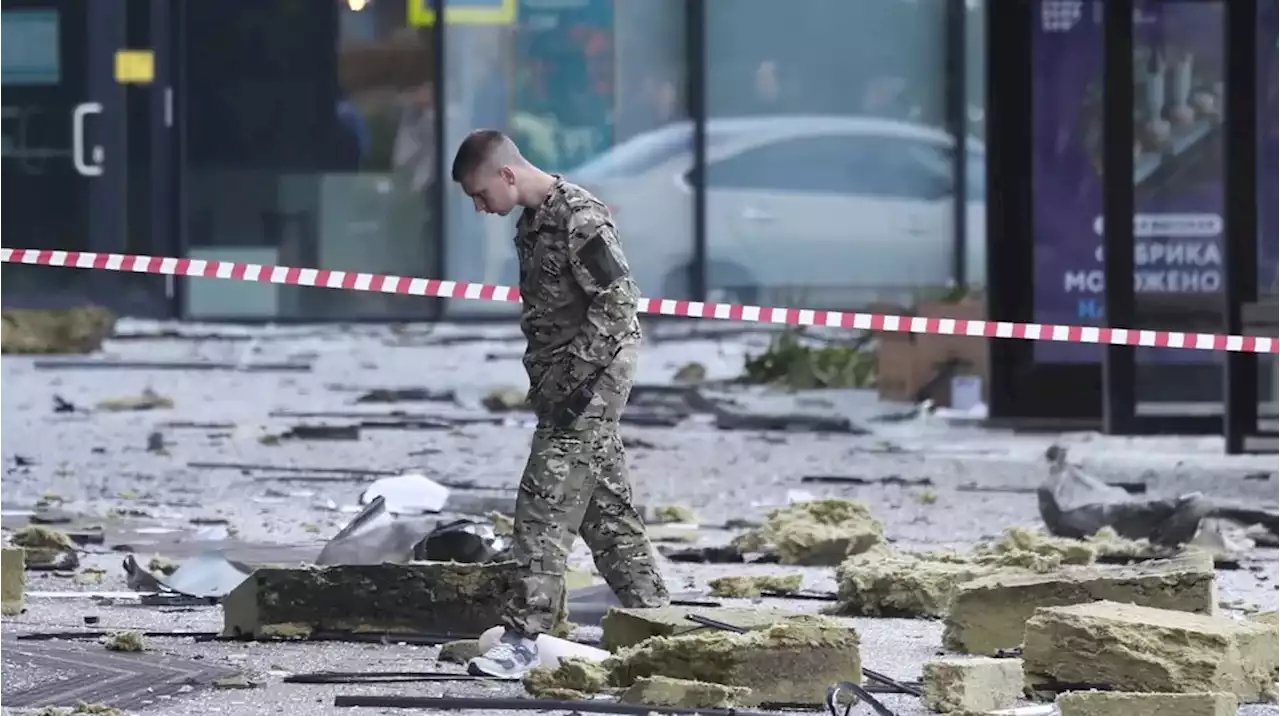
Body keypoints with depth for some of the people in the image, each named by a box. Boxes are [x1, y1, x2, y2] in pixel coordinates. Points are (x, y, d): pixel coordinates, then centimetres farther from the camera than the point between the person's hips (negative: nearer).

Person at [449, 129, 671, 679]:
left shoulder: (579, 219, -16)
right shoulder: (533, 220, 13)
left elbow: (618, 301, -20)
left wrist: (575, 380, -21)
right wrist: (545, 384, 18)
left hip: (592, 379, -10)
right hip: (563, 385, 10)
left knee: (547, 502, -12)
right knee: (606, 505, 13)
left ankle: (525, 635, -13)